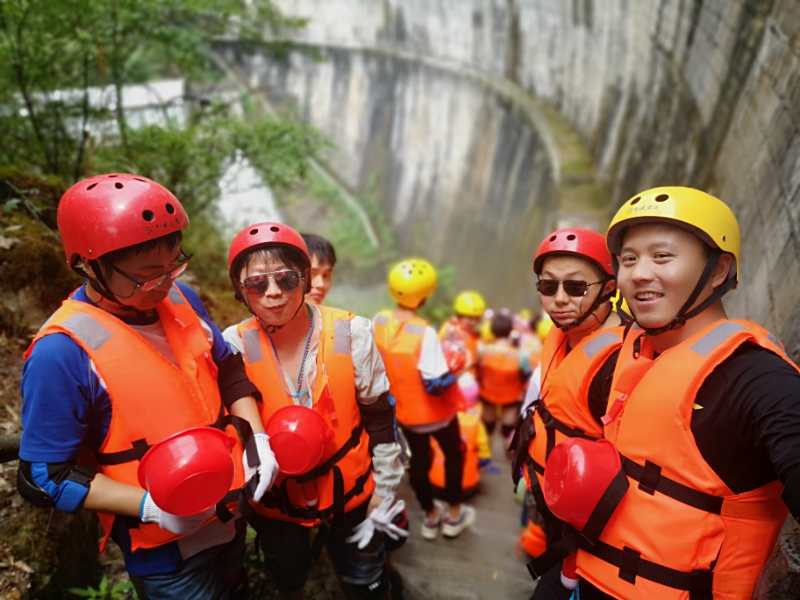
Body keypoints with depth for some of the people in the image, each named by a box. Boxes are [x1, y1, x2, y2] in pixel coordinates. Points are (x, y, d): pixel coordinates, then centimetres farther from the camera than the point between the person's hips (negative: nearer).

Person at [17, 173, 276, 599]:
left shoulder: (180, 298, -7)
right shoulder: (62, 353, -25)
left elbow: (228, 370, 5)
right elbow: (44, 477, -18)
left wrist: (257, 439, -8)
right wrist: (149, 506, -26)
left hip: (230, 511, 6)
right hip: (165, 550, -6)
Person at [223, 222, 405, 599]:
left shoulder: (351, 333, -19)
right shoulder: (234, 346, -17)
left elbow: (380, 419, -8)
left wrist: (384, 491, -3)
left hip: (351, 487, -1)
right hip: (274, 497, 2)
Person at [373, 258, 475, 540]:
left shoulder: (378, 322, -12)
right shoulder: (424, 333, -31)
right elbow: (437, 384, -30)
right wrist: (454, 373, -11)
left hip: (401, 411, 5)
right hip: (434, 412, -5)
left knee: (418, 462, 23)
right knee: (454, 455, 22)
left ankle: (431, 518, 40)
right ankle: (454, 515, 36)